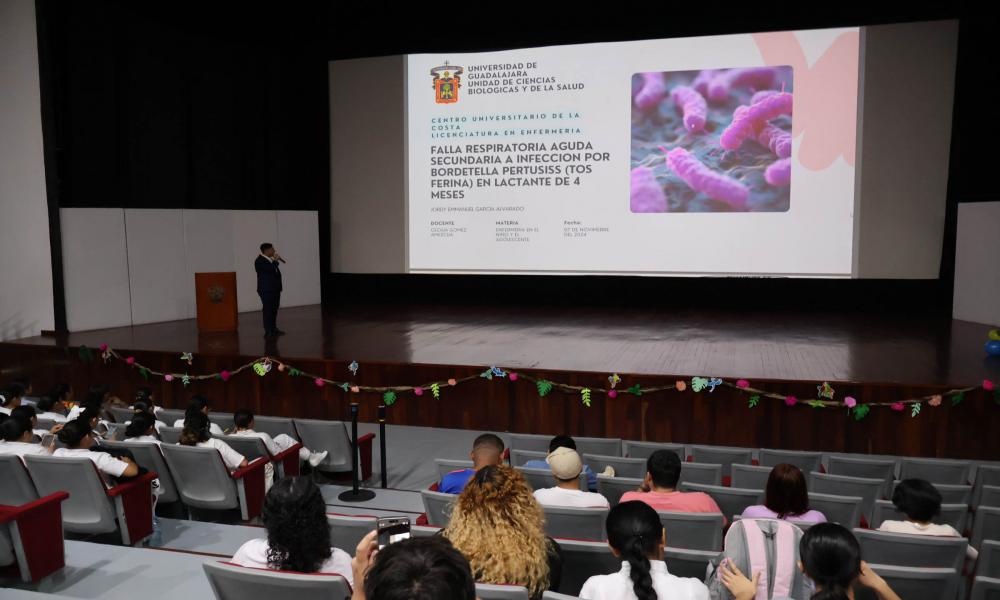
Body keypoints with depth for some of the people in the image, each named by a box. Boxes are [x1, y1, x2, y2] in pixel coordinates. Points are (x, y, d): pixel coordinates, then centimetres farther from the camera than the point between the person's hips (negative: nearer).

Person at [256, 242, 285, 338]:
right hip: (266, 290, -9)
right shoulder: (260, 261, -13)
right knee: (268, 310, -8)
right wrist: (276, 260, -13)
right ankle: (268, 332, -6)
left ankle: (274, 329, 20)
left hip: (274, 289, 9)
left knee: (274, 310, 12)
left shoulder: (270, 260, 15)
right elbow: (271, 269, -25)